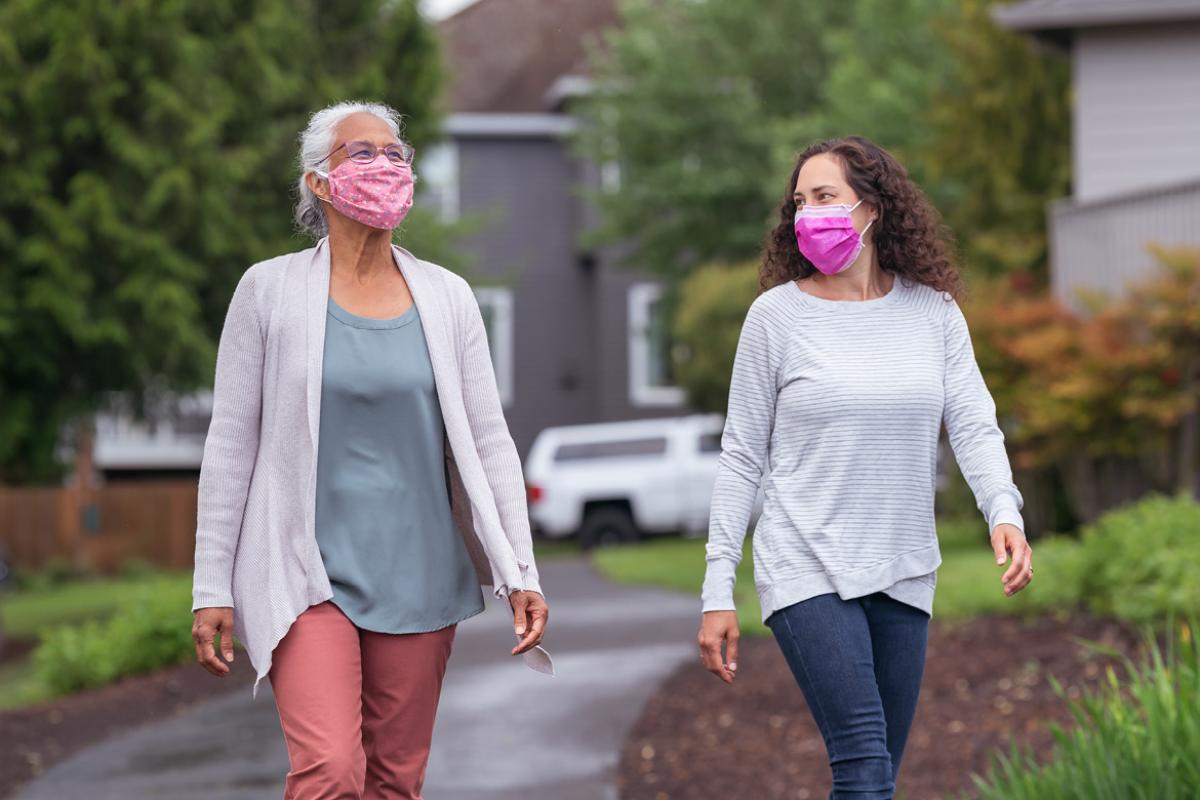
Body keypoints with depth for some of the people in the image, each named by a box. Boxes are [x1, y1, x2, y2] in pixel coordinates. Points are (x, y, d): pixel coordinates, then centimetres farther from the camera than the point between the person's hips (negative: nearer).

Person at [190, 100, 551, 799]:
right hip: (307, 576, -3)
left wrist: (522, 575, 1)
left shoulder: (447, 298, 7)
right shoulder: (270, 290, 0)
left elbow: (490, 444, 8)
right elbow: (230, 446, 1)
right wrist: (213, 588, -2)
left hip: (419, 577, 3)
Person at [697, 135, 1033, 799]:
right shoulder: (776, 315, -1)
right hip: (807, 569, -3)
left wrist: (1004, 512, -21)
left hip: (904, 574, 3)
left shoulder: (934, 312, 6)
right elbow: (742, 459, 2)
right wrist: (717, 592, -2)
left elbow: (974, 425, 1)